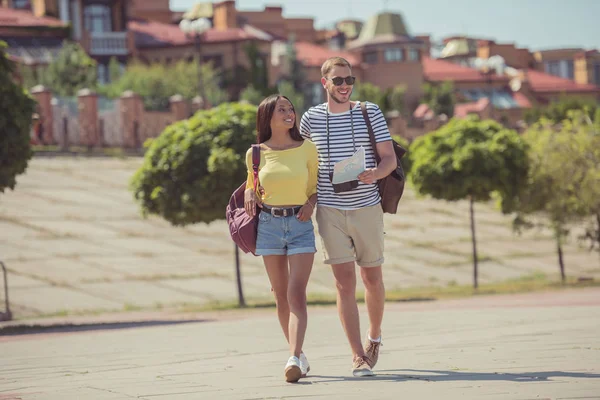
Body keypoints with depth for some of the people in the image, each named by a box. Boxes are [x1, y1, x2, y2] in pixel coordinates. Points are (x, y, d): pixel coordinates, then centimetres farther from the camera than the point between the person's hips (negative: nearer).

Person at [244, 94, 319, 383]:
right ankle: (299, 356, 20)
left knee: (296, 294, -14)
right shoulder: (256, 153, 5)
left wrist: (311, 203, -7)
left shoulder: (307, 149, 3)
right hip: (269, 225, 2)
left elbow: (315, 186, 13)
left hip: (301, 226, -2)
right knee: (281, 296, 7)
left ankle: (294, 359, -23)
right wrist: (249, 193, -2)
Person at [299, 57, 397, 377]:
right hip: (330, 211, 0)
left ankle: (374, 335, 37)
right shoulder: (311, 118, 4)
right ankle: (358, 357, -5)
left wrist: (375, 173, -22)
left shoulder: (370, 113, 2)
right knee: (345, 283, -7)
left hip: (367, 209, 1)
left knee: (372, 278, 10)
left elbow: (390, 159, -1)